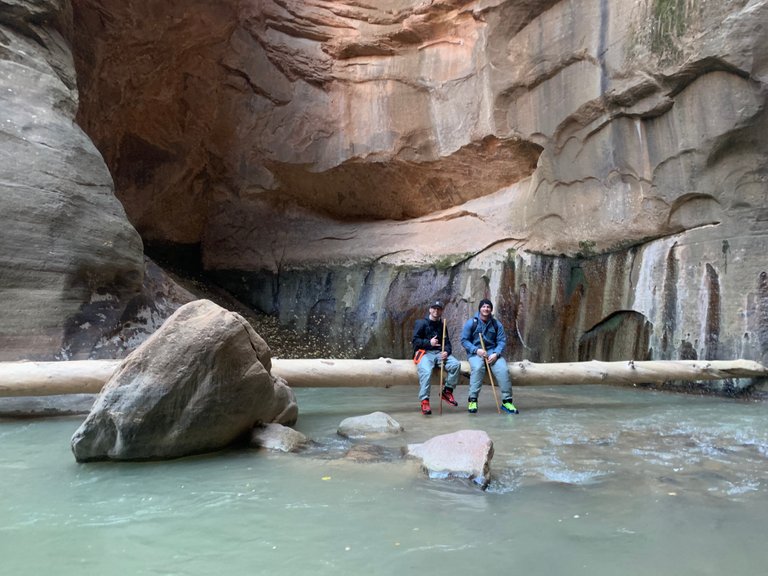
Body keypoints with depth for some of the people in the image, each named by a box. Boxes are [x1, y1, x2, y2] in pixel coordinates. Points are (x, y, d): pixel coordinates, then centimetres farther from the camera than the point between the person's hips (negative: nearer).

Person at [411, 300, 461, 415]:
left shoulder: (442, 325, 19)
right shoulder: (421, 323, 5)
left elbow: (447, 342, 15)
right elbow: (415, 340, -4)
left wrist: (446, 351, -9)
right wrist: (429, 343, -20)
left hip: (439, 353, 5)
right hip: (424, 352, -5)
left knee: (456, 364, -22)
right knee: (426, 371, -35)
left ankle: (447, 391, -7)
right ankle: (424, 401, -33)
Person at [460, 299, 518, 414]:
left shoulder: (496, 324, 7)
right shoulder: (471, 322, 0)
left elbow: (502, 341, 3)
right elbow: (464, 340, -2)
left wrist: (496, 354, -17)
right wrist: (476, 350, -17)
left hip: (492, 352, 2)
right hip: (475, 352, -2)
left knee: (503, 369, -25)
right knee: (477, 368, -35)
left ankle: (507, 401, -16)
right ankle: (472, 400, -27)